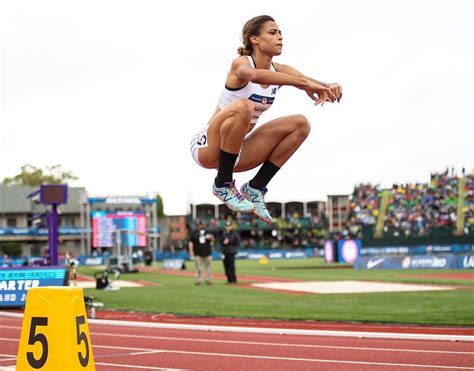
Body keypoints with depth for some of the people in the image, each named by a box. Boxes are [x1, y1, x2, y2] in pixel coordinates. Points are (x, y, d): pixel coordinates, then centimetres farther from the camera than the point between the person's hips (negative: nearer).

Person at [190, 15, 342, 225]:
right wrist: (303, 83, -50)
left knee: (300, 124, -4)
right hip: (207, 149, -7)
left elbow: (311, 84, -13)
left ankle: (255, 188, 0)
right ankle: (223, 185, -19)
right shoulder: (240, 63, -17)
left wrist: (329, 88, -38)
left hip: (236, 151, 7)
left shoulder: (278, 70, 1)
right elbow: (254, 75, -42)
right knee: (242, 107, -35)